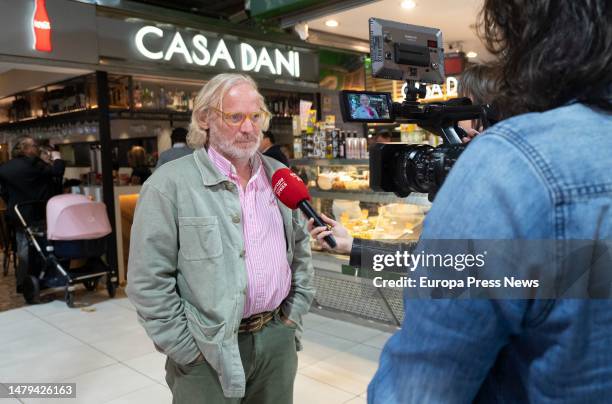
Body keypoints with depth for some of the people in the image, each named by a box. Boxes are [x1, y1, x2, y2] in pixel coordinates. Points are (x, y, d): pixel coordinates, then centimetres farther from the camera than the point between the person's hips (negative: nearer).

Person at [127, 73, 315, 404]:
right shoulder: (170, 184, -13)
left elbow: (300, 246, 14)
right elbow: (148, 281, -13)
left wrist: (294, 311, 8)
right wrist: (188, 350, -11)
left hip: (278, 338, 5)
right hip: (209, 352, -5)